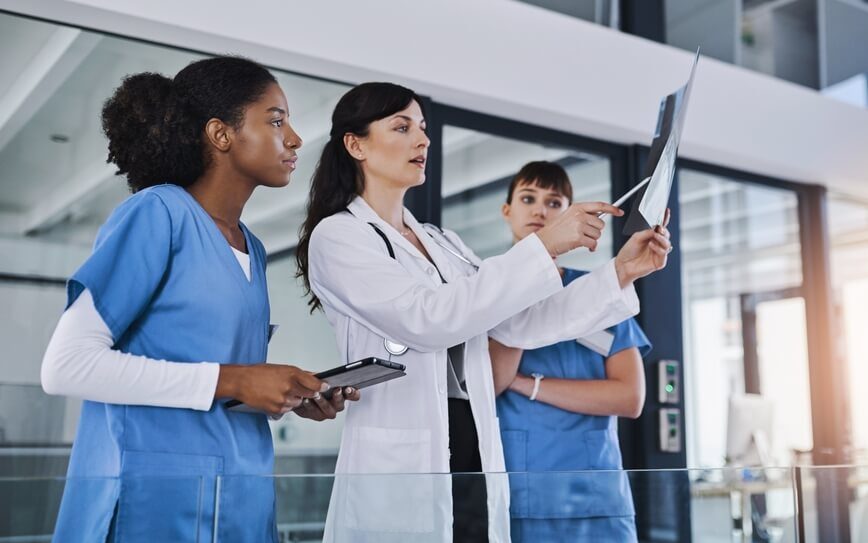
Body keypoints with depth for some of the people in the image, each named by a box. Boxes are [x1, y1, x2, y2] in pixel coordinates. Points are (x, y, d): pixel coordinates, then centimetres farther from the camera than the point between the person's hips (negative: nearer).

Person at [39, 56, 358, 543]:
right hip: (150, 500, -7)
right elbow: (67, 364, -16)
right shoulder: (158, 212, -10)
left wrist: (293, 396, -3)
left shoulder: (252, 250, 10)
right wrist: (229, 381, -19)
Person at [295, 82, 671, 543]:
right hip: (398, 476, -6)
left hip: (476, 466, 6)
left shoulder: (444, 244, 15)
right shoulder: (336, 236, -6)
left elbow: (517, 325, 8)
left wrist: (619, 273, 0)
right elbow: (430, 319, -19)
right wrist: (542, 246, -19)